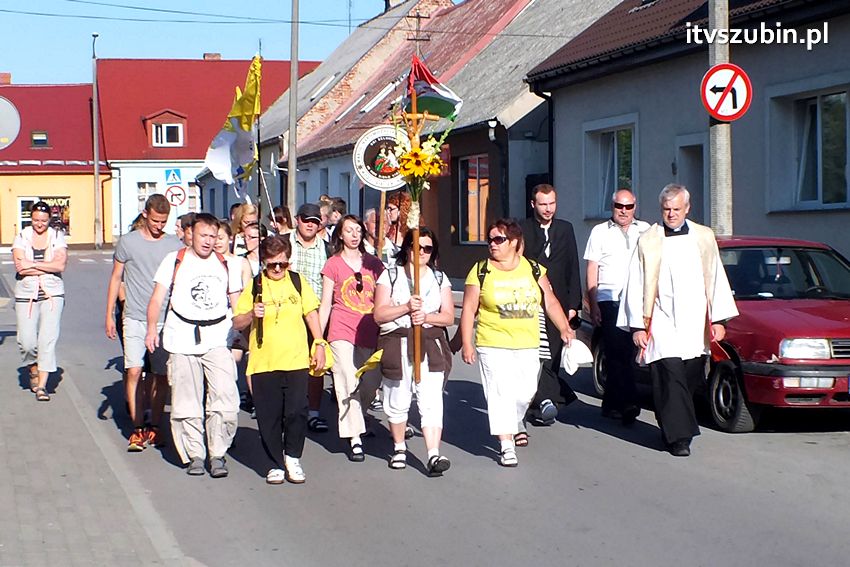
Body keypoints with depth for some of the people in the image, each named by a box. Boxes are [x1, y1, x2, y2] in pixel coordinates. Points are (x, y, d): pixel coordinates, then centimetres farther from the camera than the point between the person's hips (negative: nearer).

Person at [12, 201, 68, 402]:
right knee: (27, 342, -3)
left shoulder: (57, 237, 4)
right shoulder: (21, 238, 3)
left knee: (48, 339, -11)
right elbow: (20, 268, -9)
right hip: (26, 295, 1)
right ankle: (33, 371, 28)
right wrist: (48, 267, -10)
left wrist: (32, 265, -12)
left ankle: (42, 385, -8)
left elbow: (60, 265, -9)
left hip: (52, 294, -1)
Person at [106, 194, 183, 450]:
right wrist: (109, 315, 6)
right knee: (134, 371, -10)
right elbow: (116, 278, 9)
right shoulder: (128, 242, 3)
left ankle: (155, 426, 18)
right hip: (135, 318, -1)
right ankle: (138, 429, -4)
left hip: (165, 320, 1)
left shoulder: (175, 245, 5)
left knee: (161, 375, 6)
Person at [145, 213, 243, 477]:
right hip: (182, 339, -1)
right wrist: (151, 328, -11)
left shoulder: (226, 265, 14)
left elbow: (237, 304, 20)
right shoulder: (174, 261, 7)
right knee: (186, 403, 1)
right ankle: (194, 454, 12)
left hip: (217, 339, 1)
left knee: (225, 399, -11)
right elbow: (157, 298, 2)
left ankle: (217, 453, -2)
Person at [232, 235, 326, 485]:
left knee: (297, 412, -5)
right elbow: (237, 323, 3)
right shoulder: (254, 286, 3)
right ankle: (276, 464, 16)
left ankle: (292, 458, 15)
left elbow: (311, 313, 14)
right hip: (263, 362, 0)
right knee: (269, 416, 3)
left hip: (296, 360, 0)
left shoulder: (297, 282, 6)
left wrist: (319, 344, 8)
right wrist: (251, 314, -17)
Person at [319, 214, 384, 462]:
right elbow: (325, 304, 5)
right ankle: (355, 438, -9)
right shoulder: (333, 264, 4)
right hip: (342, 332, -3)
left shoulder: (373, 263, 11)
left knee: (371, 383, 5)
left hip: (370, 332, 3)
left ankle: (350, 419, 32)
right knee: (349, 384, -10)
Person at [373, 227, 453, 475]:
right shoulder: (390, 276, 6)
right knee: (397, 401, 7)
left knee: (431, 401, -12)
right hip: (396, 345, 0)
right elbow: (379, 314, -3)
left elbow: (448, 316, 7)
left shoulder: (440, 278, 14)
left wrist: (427, 316, -12)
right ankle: (399, 448, 28)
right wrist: (406, 308, -17)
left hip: (431, 346, 1)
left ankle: (434, 455, -19)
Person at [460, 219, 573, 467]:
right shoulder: (481, 272, -3)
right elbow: (469, 310, -1)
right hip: (493, 345, -3)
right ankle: (506, 445, -2)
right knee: (500, 393, -7)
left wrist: (564, 328, -3)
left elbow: (550, 302, 8)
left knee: (525, 391, 7)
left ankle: (515, 423, 38)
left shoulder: (533, 269, 4)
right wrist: (466, 344, -6)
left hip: (527, 344, 3)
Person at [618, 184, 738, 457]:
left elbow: (716, 279, 12)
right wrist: (637, 326, -2)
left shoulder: (704, 237, 11)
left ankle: (673, 429, 24)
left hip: (695, 324, 3)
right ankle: (679, 436, -11)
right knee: (671, 377, -13)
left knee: (691, 379, 6)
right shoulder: (648, 241, 4)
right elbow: (636, 286, 4)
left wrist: (718, 319, 6)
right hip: (662, 323, -3)